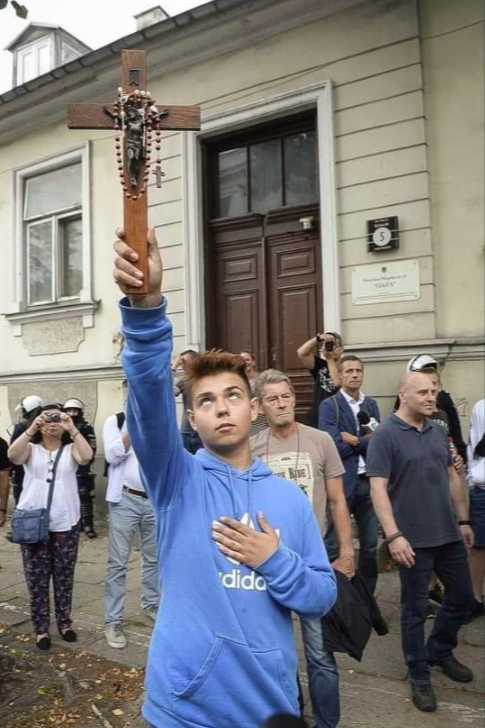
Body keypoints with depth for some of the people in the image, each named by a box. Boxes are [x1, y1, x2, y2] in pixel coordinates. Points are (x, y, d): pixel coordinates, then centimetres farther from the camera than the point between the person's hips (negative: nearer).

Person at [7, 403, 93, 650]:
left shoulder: (70, 449, 3)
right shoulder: (31, 449, 4)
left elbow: (87, 456, -19)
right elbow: (13, 456, -18)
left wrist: (72, 429, -22)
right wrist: (31, 429, -26)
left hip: (66, 524, 0)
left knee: (64, 578, 11)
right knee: (37, 580, 8)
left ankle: (64, 623, 28)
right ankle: (41, 629, 23)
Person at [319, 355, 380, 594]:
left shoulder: (371, 404, 11)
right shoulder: (329, 405, -6)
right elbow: (334, 446, -16)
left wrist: (356, 441, -11)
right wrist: (366, 440, -7)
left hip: (369, 482, 5)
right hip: (342, 482, -5)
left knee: (370, 545, 15)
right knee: (333, 546, 6)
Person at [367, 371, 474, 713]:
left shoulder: (438, 431, 6)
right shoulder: (386, 435, -13)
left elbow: (453, 478, 14)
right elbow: (378, 488, -17)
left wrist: (464, 521, 16)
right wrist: (393, 535, -22)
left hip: (448, 534, 6)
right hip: (414, 538, -6)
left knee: (462, 596, 19)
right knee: (416, 607, 8)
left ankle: (440, 650, 44)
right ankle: (419, 674, 29)